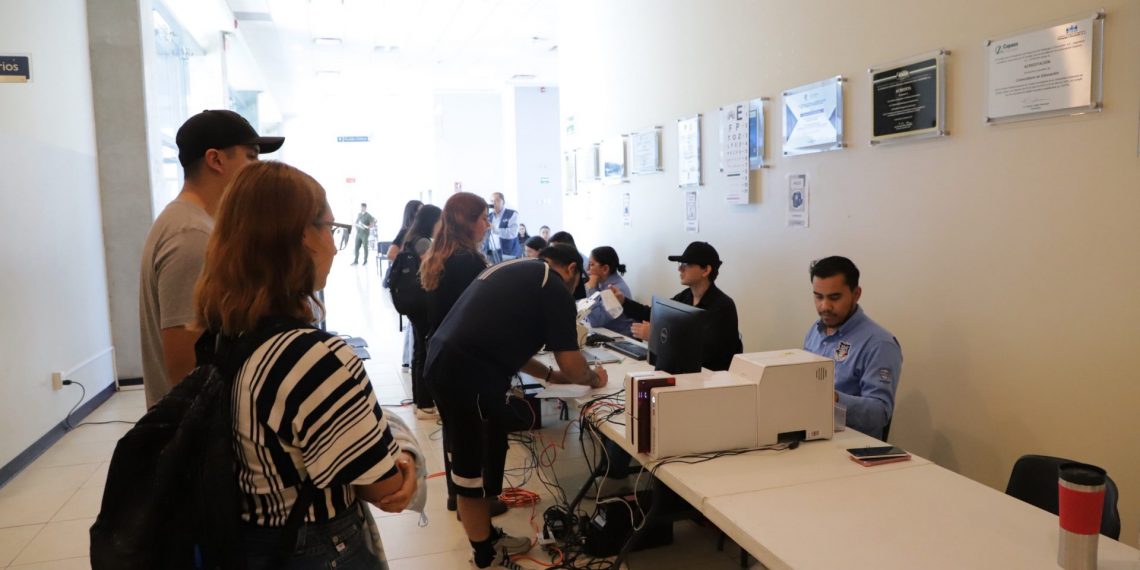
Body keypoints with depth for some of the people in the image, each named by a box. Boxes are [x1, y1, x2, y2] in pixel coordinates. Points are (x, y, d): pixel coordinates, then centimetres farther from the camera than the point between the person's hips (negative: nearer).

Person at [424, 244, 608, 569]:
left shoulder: (515, 270, 22)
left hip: (444, 360, 10)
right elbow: (570, 365, -3)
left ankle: (488, 539, 36)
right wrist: (593, 378, 18)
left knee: (471, 458, 21)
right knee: (475, 468, 5)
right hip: (469, 374, -10)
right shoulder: (555, 288, -3)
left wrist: (548, 375, 29)